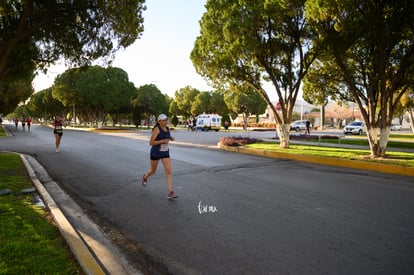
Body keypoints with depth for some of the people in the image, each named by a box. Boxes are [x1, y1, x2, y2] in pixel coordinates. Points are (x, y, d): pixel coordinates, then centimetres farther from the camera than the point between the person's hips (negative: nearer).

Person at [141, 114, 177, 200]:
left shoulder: (167, 129, 5)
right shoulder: (156, 129, -16)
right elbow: (151, 143, -20)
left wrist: (171, 138, 4)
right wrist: (163, 141, -26)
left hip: (165, 153, 5)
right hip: (155, 153, -5)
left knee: (169, 171, -11)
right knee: (153, 171, 15)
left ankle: (170, 193, -13)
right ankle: (145, 176, 52)